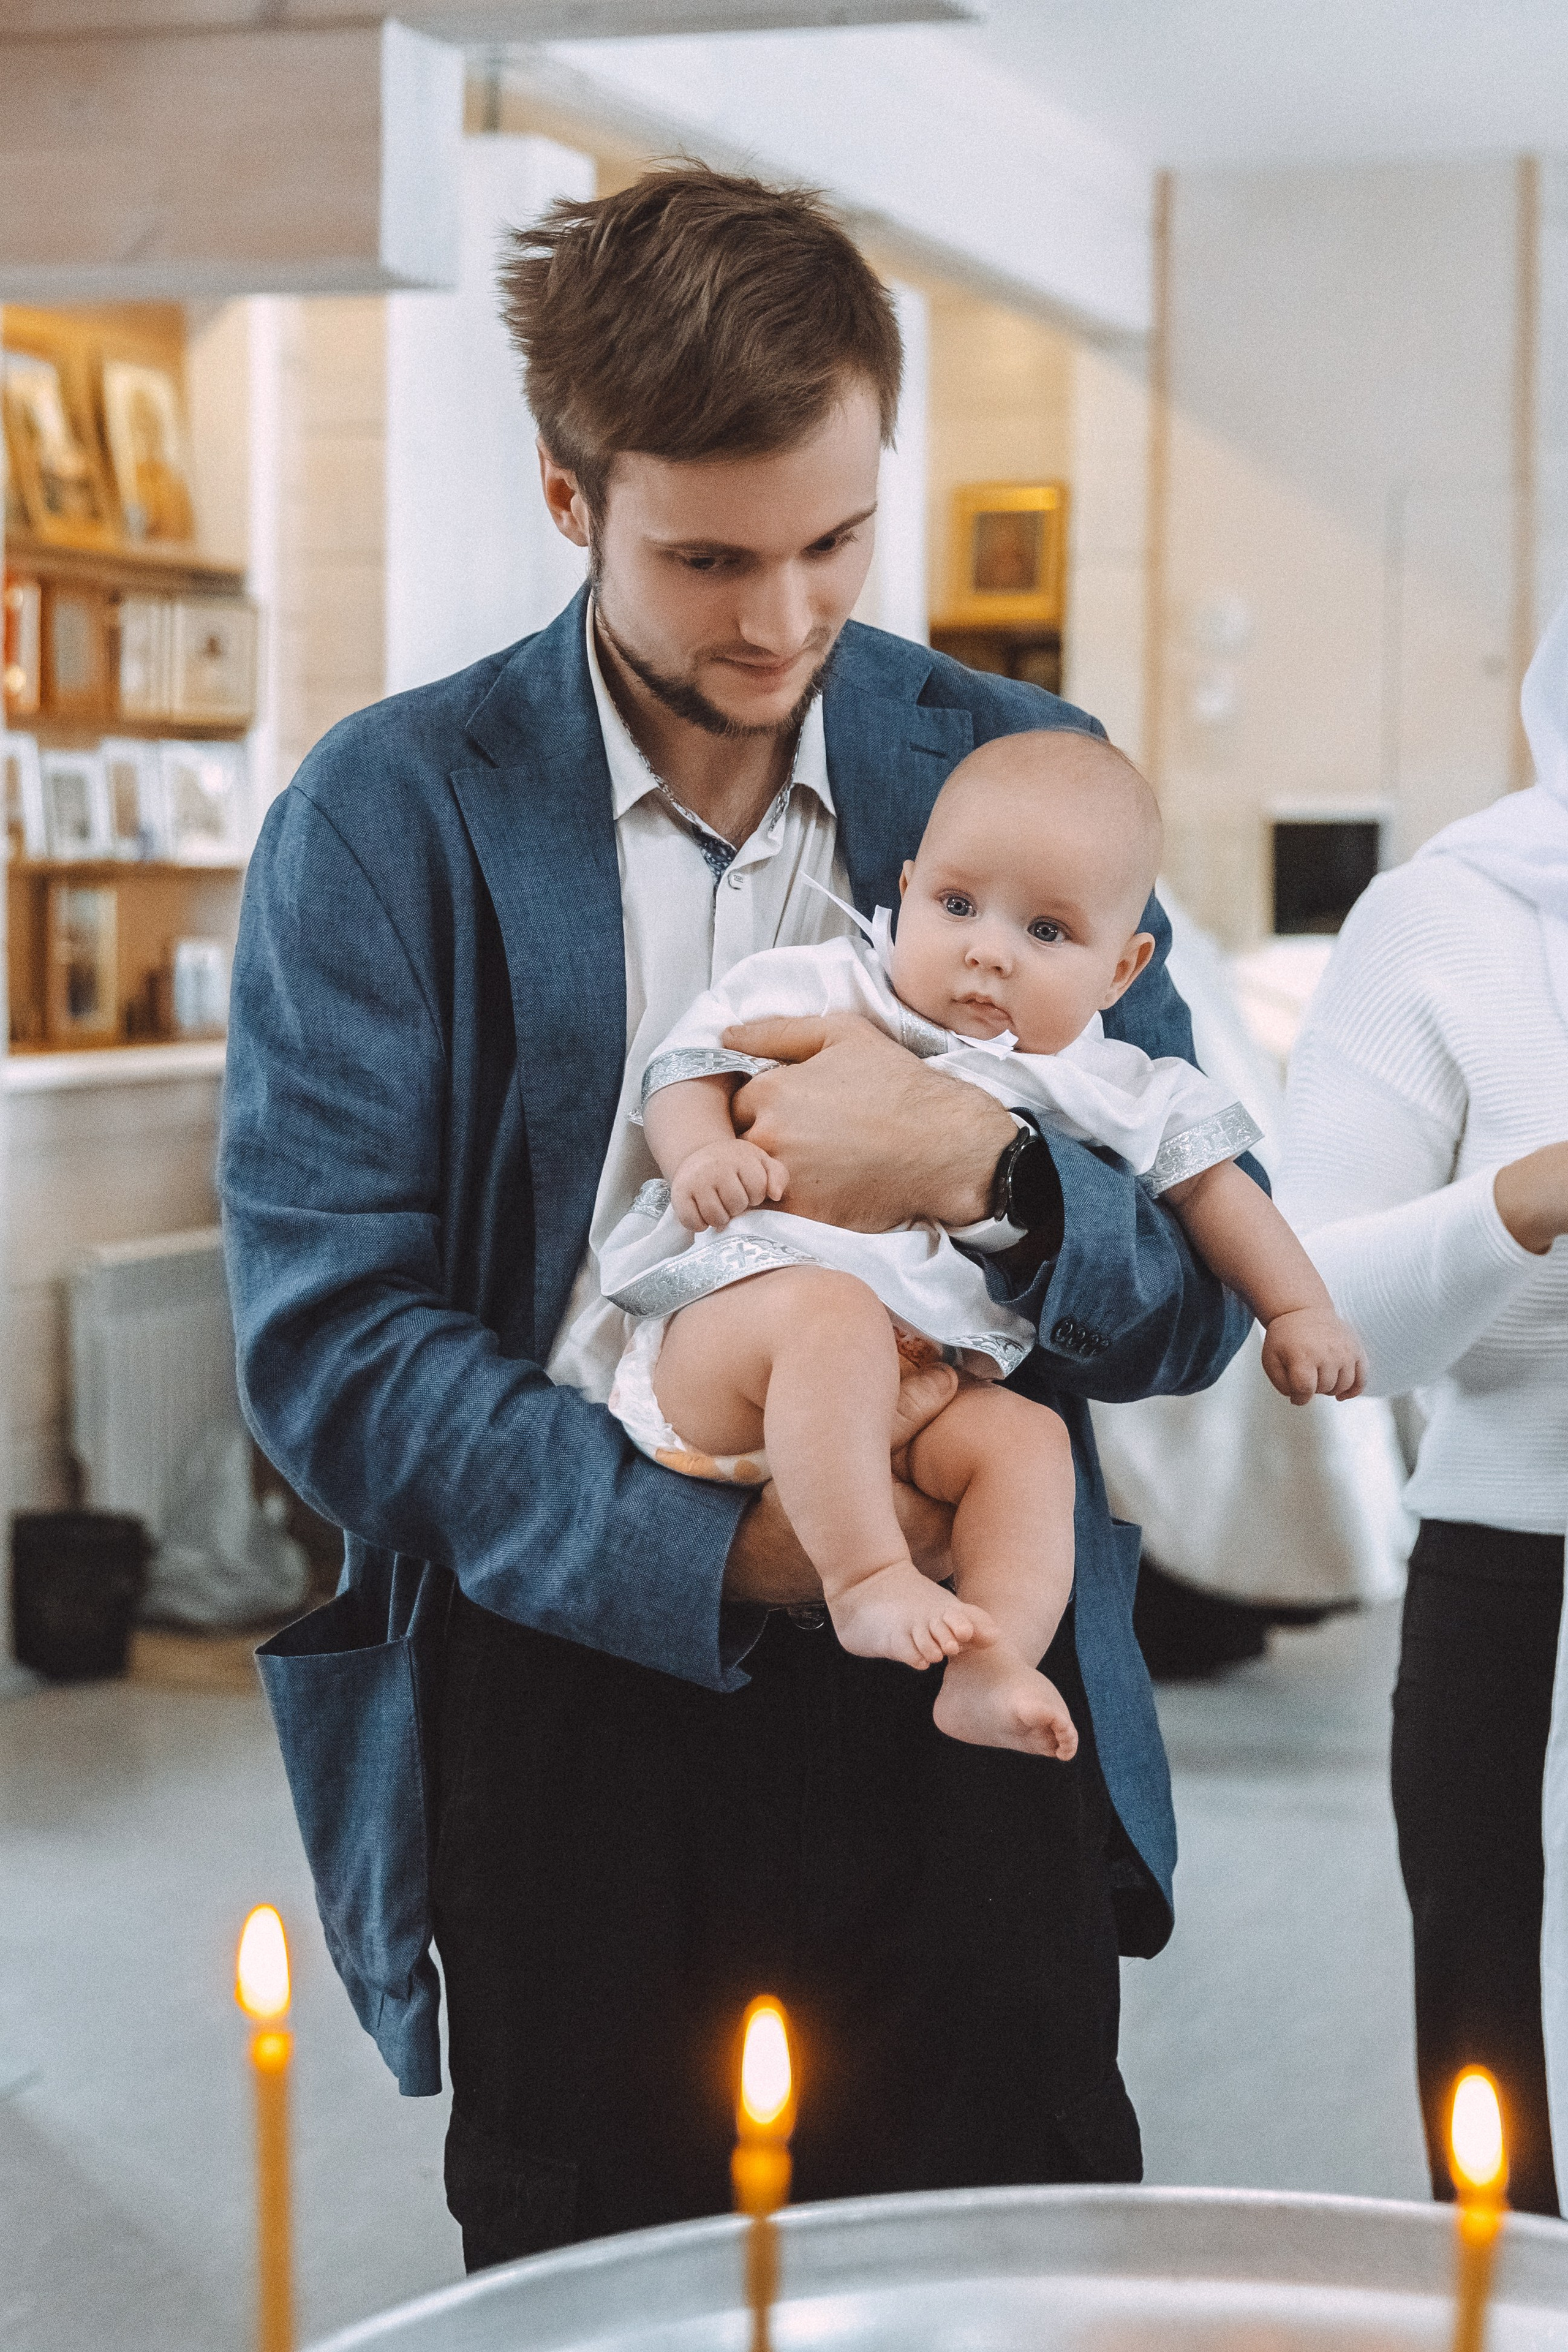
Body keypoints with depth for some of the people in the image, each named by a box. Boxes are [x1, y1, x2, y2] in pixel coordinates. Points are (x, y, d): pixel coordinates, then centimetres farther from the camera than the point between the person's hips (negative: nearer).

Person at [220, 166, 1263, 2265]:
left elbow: (1200, 1291, 5)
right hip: (568, 1685, -1)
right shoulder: (386, 818, -2)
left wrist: (983, 1170, -17)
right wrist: (726, 1553, -18)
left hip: (962, 1700, 1)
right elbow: (327, 1337, -8)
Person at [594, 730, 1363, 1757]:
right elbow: (693, 1064, 10)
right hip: (731, 1313, -3)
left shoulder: (1099, 1094, 16)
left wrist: (1299, 1307, 14)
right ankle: (867, 1582, -36)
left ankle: (992, 1667, -34)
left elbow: (1209, 1181, 22)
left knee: (1028, 1438, -24)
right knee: (831, 1312, -37)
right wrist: (706, 1150, -12)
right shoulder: (821, 995, 8)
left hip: (917, 1388, 4)